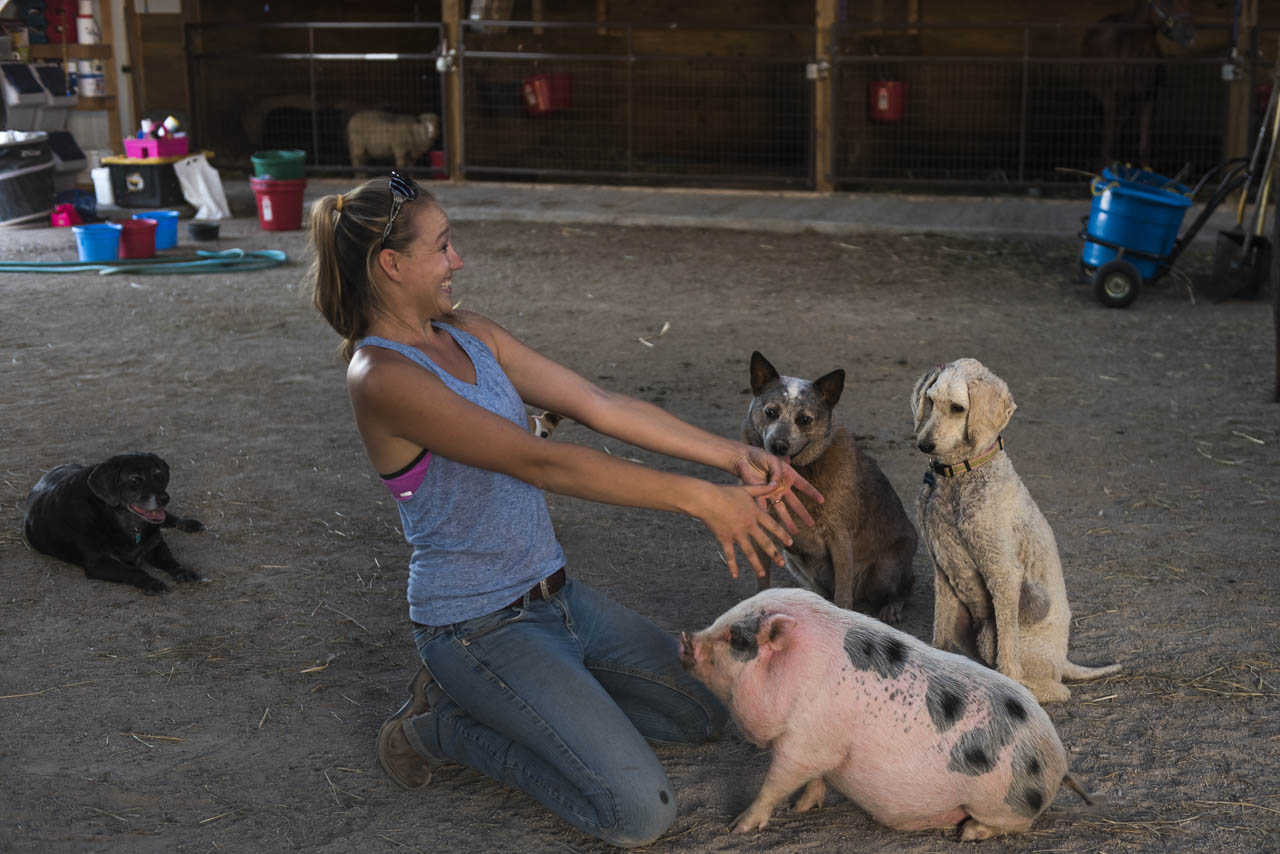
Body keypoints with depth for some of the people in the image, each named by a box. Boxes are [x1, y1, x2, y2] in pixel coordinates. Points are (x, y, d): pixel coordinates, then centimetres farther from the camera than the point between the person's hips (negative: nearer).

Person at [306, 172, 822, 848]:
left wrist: (733, 456, -7)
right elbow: (540, 463, -27)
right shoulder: (382, 378, -22)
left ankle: (482, 700, 17)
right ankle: (442, 728, 3)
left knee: (701, 712, 19)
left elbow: (600, 405, 0)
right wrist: (697, 498, -27)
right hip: (478, 626, -9)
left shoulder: (468, 335, 4)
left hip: (553, 595, 9)